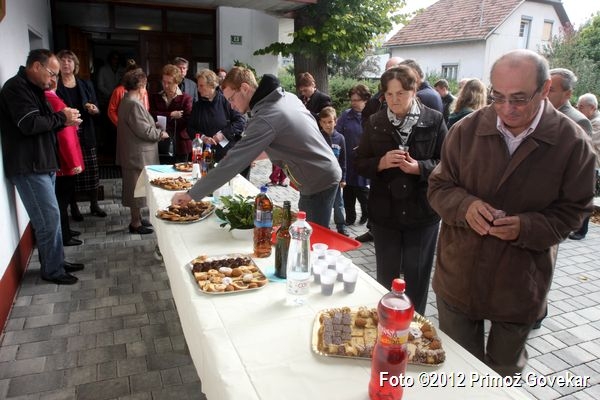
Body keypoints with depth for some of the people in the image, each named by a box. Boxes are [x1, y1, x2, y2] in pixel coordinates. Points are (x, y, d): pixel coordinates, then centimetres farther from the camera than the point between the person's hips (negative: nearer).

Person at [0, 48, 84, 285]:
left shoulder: (33, 88, 18)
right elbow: (30, 124, -24)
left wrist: (64, 121, 0)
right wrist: (61, 118, -11)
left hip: (42, 164, 10)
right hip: (28, 167, -10)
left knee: (50, 217, 15)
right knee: (49, 218, -5)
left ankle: (57, 262, 26)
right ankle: (52, 270, 7)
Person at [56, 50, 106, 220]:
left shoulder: (86, 85, 11)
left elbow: (97, 108, 12)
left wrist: (94, 109, -10)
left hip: (86, 134, 3)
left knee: (91, 171, 6)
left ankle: (94, 205, 18)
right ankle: (73, 207, 16)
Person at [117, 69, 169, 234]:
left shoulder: (126, 101, 12)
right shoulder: (134, 104, -21)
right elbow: (144, 130, -22)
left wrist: (155, 126, 12)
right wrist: (161, 134, -8)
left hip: (133, 153, 10)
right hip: (138, 154, -10)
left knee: (137, 187, 18)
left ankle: (137, 218, 29)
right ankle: (136, 224, 10)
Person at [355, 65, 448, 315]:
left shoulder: (434, 120, -4)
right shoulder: (375, 123, 2)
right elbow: (360, 164, 3)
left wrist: (419, 167, -22)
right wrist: (382, 163, -17)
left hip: (422, 212, -1)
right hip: (384, 212, 2)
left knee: (417, 275, 13)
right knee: (386, 276, 14)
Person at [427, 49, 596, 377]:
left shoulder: (572, 143, -10)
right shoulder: (467, 130, -7)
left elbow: (571, 211, -5)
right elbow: (438, 187, -1)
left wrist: (526, 228, -24)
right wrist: (465, 205, -22)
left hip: (520, 285, 0)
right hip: (459, 276, 1)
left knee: (503, 371, 24)